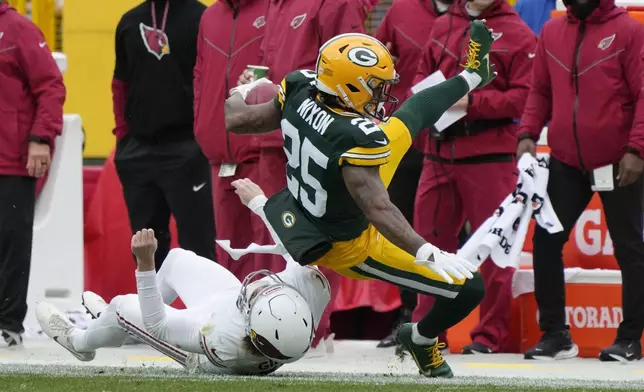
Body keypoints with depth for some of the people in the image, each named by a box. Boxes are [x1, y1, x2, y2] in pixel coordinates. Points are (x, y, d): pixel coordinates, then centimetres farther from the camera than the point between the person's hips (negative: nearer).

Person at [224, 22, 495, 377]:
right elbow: (377, 209, -42)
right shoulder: (356, 139, -40)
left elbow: (236, 120, -7)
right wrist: (426, 253, -45)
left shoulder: (299, 91, -20)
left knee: (408, 116, 18)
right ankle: (423, 339, 30)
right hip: (346, 246, -8)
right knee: (469, 289, -1)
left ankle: (471, 77, 44)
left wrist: (239, 95, 15)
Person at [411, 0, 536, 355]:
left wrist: (473, 102, -17)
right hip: (439, 152, 5)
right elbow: (422, 74, 21)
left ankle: (491, 335, 6)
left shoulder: (517, 34, -1)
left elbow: (525, 96, -8)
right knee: (429, 239, 8)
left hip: (489, 155, -5)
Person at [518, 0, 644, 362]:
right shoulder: (552, 32, 6)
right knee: (546, 240, 3)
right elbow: (541, 90, 12)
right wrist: (529, 133, -1)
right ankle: (555, 333, 12)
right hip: (566, 162, 5)